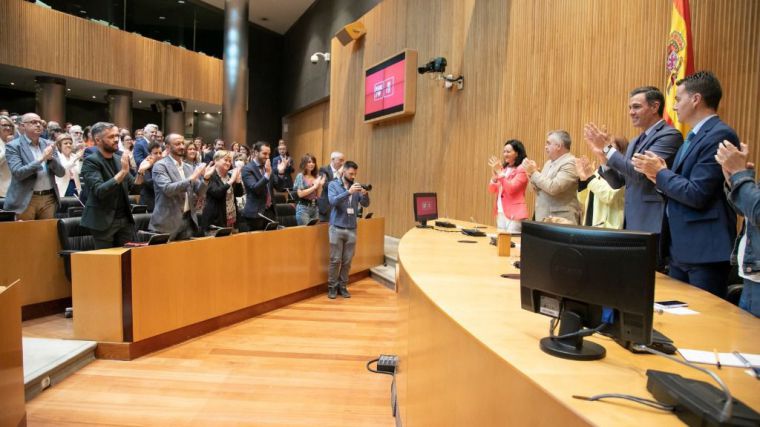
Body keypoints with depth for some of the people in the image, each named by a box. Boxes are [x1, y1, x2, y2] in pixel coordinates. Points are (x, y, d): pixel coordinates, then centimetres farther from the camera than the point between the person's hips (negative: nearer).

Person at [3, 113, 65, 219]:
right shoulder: (13, 146, -3)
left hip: (49, 199, 4)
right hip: (25, 200, -4)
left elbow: (61, 173, 5)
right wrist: (41, 158, -21)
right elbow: (18, 173, -16)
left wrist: (50, 157, -13)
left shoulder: (48, 144, 10)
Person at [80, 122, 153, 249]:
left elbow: (132, 187, 9)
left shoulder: (120, 159, 8)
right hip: (104, 221, -5)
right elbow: (99, 191, -24)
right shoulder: (91, 161, -10)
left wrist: (140, 171, -8)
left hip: (125, 219, 5)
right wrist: (123, 172, -29)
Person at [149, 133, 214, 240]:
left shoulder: (188, 167, 13)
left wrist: (205, 178, -9)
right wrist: (191, 178, -24)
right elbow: (167, 189, -21)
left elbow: (199, 192, 9)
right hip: (168, 222, -6)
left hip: (188, 219, 6)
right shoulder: (160, 165, -6)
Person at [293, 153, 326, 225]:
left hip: (315, 207, 5)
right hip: (303, 208, -5)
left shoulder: (316, 177, 8)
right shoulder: (300, 176, -4)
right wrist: (314, 186, -13)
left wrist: (320, 185, -6)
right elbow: (300, 194, -13)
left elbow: (318, 195, 10)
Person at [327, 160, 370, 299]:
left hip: (352, 229, 3)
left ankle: (342, 286, 19)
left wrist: (365, 194, -19)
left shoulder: (356, 186, 7)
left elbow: (365, 204, 2)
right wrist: (348, 192, -28)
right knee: (335, 260, 1)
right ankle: (332, 287, 13)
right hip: (337, 228, -3)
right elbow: (332, 201, -17)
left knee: (347, 261, 7)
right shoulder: (333, 184, -1)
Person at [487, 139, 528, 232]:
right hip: (500, 212, 8)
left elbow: (511, 188, -19)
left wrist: (499, 172, -17)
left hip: (514, 213, -7)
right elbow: (492, 190, 10)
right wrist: (495, 175, -7)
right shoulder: (504, 168, 13)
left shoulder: (522, 169, -7)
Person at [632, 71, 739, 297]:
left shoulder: (720, 135, -14)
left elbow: (696, 194, -21)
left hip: (705, 250, -9)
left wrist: (660, 172, -8)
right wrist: (659, 175, -2)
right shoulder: (693, 137, 16)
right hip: (680, 248, 9)